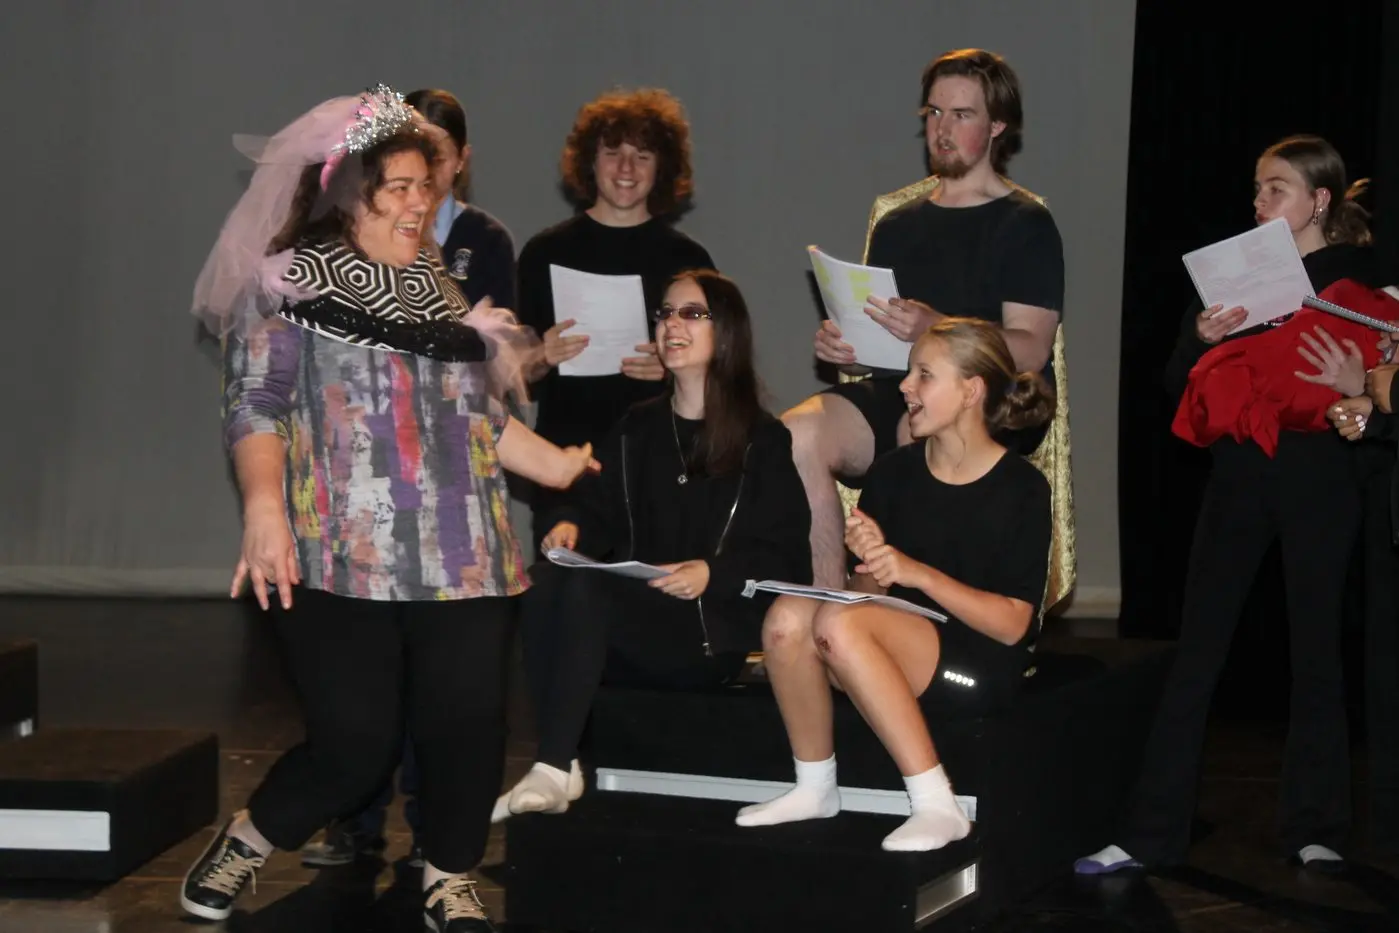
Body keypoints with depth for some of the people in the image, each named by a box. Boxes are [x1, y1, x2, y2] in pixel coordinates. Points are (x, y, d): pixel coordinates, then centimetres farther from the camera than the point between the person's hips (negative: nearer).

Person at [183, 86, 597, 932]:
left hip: (461, 557, 6)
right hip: (343, 559, -6)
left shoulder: (437, 289, 18)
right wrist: (264, 507, -24)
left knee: (468, 725, -1)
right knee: (357, 743, -7)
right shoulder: (291, 284, -1)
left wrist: (550, 463, 15)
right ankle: (243, 846, 20)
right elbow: (255, 407, -10)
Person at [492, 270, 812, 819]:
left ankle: (555, 770, -33)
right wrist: (572, 526, -9)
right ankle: (557, 767, -34)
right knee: (547, 579, -29)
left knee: (583, 590, -32)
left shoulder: (763, 441, 5)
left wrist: (713, 573, -17)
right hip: (630, 620, 5)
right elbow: (601, 513, 15)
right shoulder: (637, 429, 21)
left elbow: (785, 559, -1)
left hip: (710, 635, -5)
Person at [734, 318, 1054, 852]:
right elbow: (871, 593, 10)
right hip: (899, 645, 5)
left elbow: (1012, 623, -11)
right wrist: (869, 561, -13)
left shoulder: (1021, 488, -7)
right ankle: (815, 788, -6)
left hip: (981, 668, -5)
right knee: (787, 616, -24)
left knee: (839, 622, -31)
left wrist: (918, 572, -21)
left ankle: (937, 805, -26)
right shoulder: (893, 473, 6)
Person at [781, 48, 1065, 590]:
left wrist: (935, 328, -26)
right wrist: (840, 345, 0)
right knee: (794, 435, -26)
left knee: (921, 431, -40)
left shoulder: (1025, 225, 3)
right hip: (897, 394, 5)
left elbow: (1031, 350, -9)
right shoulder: (897, 225, 22)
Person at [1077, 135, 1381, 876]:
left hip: (1318, 478, -3)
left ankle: (1314, 830, 17)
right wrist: (1203, 337, -11)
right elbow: (1177, 382, 8)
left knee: (1316, 650, 5)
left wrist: (1355, 388, -21)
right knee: (1195, 654, 0)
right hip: (1239, 475, 3)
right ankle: (1151, 834, 1)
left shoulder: (1357, 277, 1)